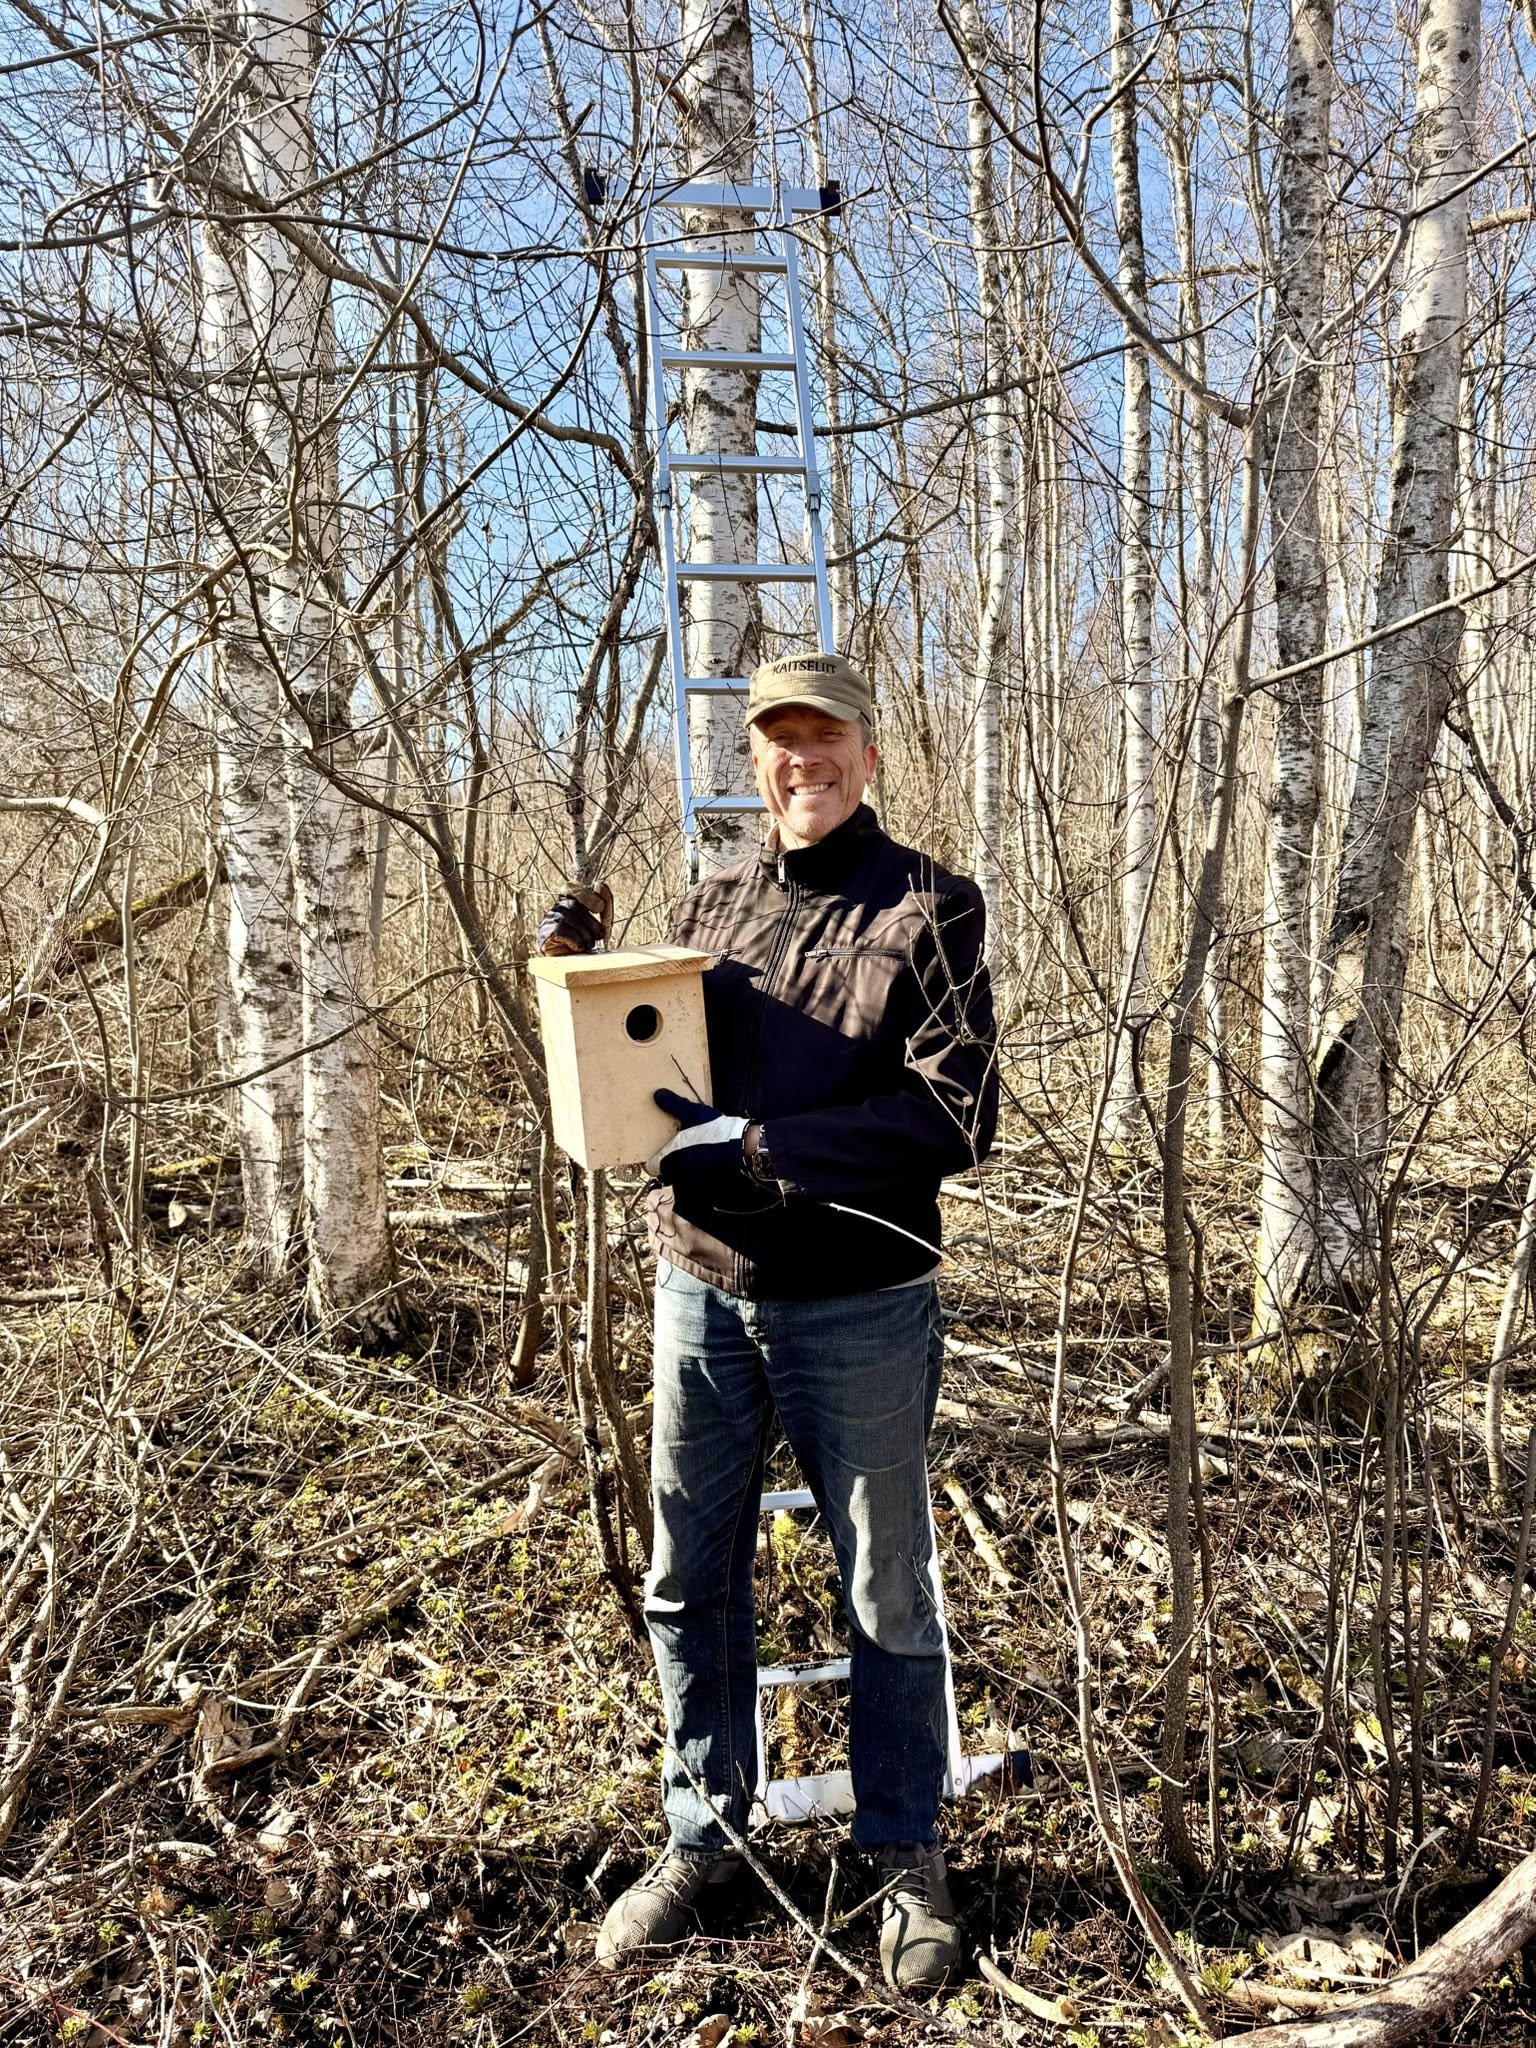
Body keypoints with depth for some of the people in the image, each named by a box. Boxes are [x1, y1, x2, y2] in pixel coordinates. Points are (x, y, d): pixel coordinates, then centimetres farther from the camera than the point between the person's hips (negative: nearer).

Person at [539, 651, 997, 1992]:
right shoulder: (712, 908, 9)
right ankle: (704, 1836, 36)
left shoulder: (927, 908, -6)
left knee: (888, 1596, 12)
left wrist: (763, 1147, -21)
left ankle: (909, 1859, 32)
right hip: (702, 1289, 5)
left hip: (860, 1307, -4)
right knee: (691, 1583, 15)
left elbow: (958, 1114, -15)